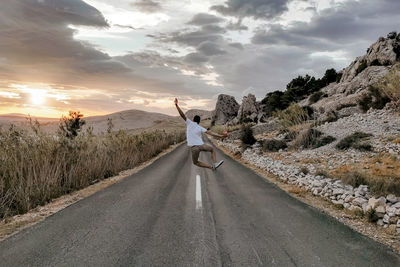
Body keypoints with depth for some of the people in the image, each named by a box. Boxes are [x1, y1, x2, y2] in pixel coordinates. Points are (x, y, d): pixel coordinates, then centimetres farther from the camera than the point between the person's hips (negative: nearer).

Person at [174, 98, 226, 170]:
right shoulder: (200, 128, 8)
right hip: (201, 145, 1)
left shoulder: (189, 123, 6)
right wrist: (220, 136, -1)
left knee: (195, 162, 18)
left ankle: (211, 167, 4)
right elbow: (210, 133, -2)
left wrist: (176, 105, -1)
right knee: (212, 149, 29)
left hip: (194, 148, -1)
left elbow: (182, 115, 0)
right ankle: (215, 164, 10)